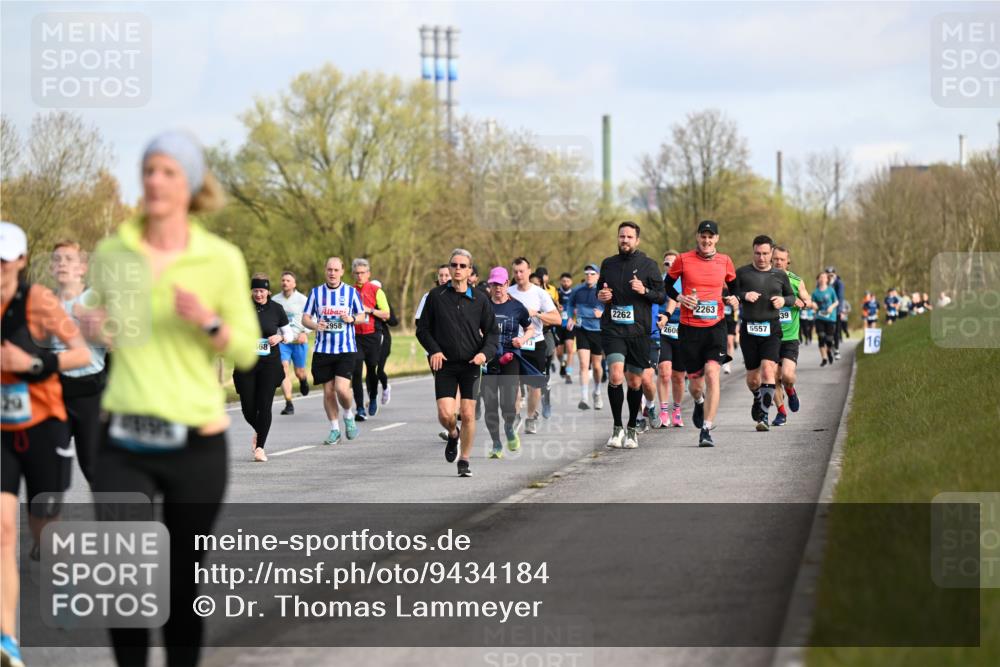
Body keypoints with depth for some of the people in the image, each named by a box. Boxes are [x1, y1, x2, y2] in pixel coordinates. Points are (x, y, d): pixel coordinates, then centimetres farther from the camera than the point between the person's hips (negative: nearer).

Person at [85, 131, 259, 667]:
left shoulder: (222, 259, -3)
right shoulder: (111, 251, 4)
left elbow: (246, 352, 2)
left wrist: (208, 322, -18)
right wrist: (94, 326, -4)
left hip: (196, 442, -1)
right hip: (124, 445, 1)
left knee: (182, 584, 9)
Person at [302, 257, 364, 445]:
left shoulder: (351, 292, 3)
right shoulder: (316, 292, 6)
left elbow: (362, 315, 11)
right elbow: (305, 318, 8)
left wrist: (352, 319, -11)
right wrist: (315, 325, -13)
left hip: (346, 350, -2)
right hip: (322, 350, 2)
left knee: (342, 388, -16)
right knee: (328, 392, 4)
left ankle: (348, 415, 14)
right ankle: (335, 429, 17)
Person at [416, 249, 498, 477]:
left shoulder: (479, 299, 3)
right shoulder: (436, 296, 2)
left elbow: (492, 332, 8)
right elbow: (422, 328, 7)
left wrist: (485, 353, -10)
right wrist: (434, 350, -9)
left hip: (471, 365, 0)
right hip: (445, 364, 0)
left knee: (468, 414, -2)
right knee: (445, 414, -10)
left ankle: (464, 461, 12)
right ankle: (453, 435, 25)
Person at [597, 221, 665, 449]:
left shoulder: (648, 265, 2)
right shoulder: (608, 264, 10)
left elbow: (662, 296, 3)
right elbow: (600, 289, 24)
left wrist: (645, 291, -16)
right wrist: (600, 296, 1)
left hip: (638, 330, 0)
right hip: (612, 329, 0)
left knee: (635, 382, 7)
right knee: (616, 375, -18)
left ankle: (631, 429, 25)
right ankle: (617, 428, -7)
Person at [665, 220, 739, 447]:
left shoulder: (725, 261, 5)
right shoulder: (684, 260, 1)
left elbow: (733, 286, 20)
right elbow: (667, 284, 12)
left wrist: (734, 299, -1)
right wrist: (679, 297, -7)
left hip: (715, 326, 0)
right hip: (689, 327, 0)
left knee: (712, 373, -19)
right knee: (695, 381, 6)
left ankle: (706, 429, -17)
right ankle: (699, 403, 45)